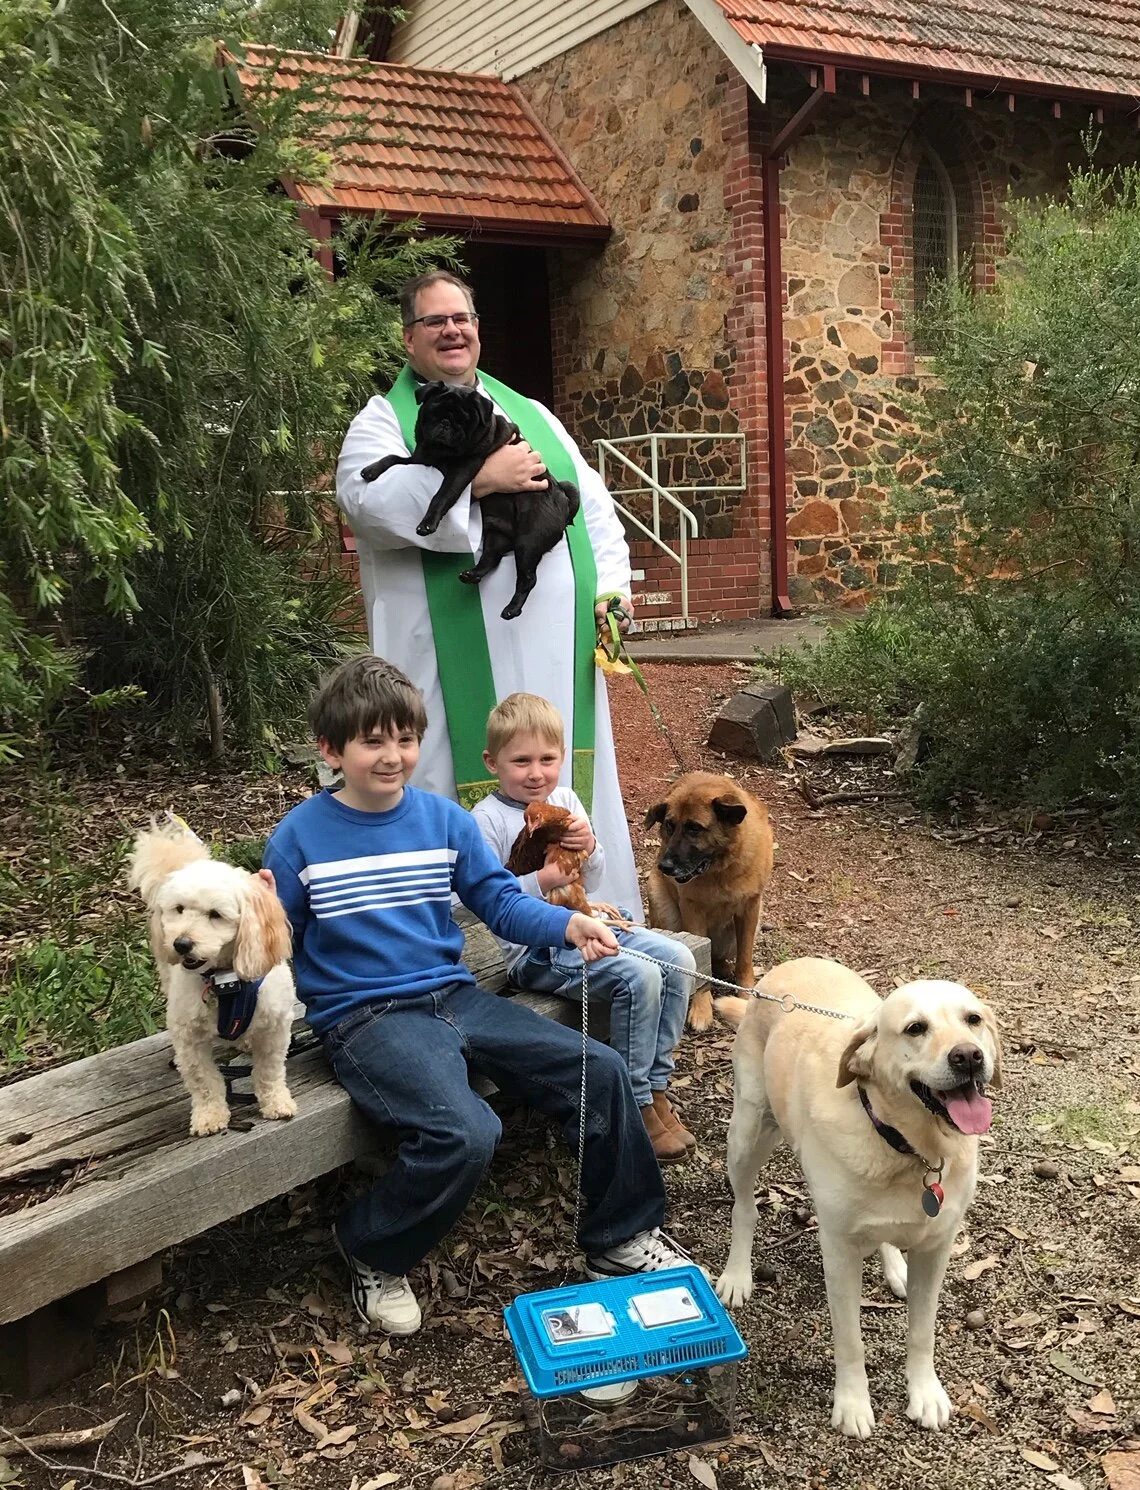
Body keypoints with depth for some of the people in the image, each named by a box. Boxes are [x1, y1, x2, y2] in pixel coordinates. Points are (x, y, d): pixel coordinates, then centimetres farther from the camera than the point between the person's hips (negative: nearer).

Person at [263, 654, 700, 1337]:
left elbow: (501, 901, 6)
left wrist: (567, 925, -11)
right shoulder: (300, 837, -3)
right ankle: (373, 1254, 0)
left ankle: (623, 1240, 18)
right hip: (365, 1017, -5)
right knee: (464, 1134, -32)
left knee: (601, 1070, -4)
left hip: (453, 996, 6)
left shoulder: (445, 820, 7)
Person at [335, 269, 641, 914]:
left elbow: (593, 504, 19)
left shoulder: (532, 415, 21)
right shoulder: (383, 420, 6)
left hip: (554, 649, 5)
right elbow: (366, 499, -15)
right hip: (456, 657, -4)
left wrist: (610, 584, 3)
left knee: (567, 783, 9)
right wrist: (478, 480, -17)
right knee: (465, 793, -4)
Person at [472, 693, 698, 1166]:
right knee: (639, 976, -25)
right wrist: (542, 881, -27)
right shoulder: (488, 820, -10)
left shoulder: (565, 799, 10)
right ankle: (637, 1104, -9)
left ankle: (654, 1085, 2)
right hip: (536, 949, -8)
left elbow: (591, 883, 11)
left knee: (678, 959, -8)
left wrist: (589, 849, -11)